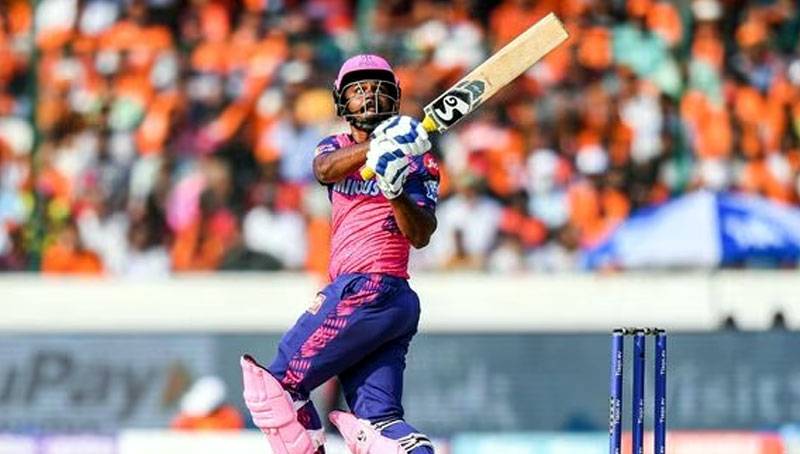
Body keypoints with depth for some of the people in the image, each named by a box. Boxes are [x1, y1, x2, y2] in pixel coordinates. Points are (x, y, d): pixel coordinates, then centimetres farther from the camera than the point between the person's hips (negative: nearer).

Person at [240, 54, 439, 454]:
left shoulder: (417, 160, 4)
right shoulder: (336, 148, 19)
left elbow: (420, 236, -9)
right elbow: (325, 169, -7)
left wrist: (397, 190, -28)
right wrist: (378, 146, -27)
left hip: (368, 290, -6)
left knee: (277, 386, -8)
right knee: (376, 420, -5)